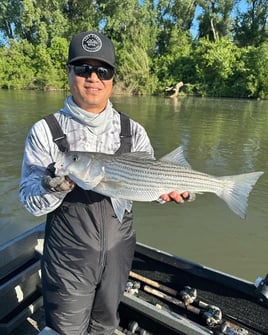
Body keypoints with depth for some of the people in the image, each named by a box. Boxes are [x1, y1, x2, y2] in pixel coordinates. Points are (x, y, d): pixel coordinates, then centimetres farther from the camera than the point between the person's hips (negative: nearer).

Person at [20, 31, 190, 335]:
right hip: (68, 257, -2)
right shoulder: (45, 131, -11)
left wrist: (169, 190, -22)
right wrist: (52, 188, -33)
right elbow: (30, 201, -12)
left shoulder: (133, 131, -4)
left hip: (118, 251, 3)